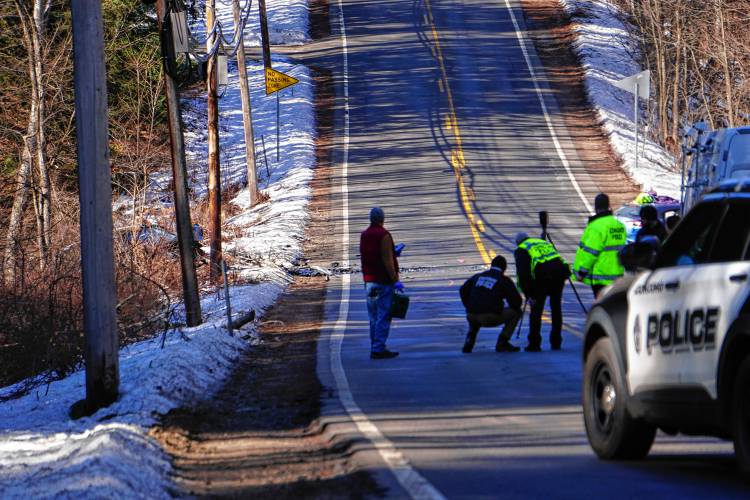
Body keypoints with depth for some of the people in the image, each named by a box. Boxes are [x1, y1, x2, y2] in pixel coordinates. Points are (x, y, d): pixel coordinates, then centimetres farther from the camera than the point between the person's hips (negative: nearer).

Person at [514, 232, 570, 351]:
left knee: (536, 309, 5)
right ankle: (556, 343, 21)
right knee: (556, 308, 18)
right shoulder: (545, 243, 35)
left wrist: (528, 295, 4)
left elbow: (522, 274, 4)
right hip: (561, 269, 5)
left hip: (543, 274, -5)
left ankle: (534, 344, 2)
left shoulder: (521, 250, 16)